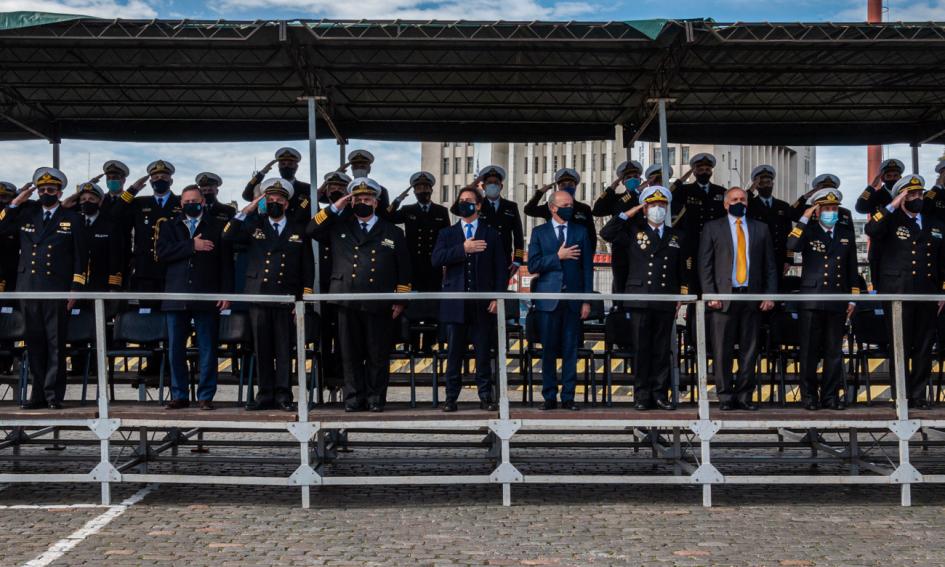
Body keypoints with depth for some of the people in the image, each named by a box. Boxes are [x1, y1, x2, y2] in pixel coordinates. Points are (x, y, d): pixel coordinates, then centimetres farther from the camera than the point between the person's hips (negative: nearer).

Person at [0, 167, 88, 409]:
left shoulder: (72, 218, 7)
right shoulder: (26, 214, 15)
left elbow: (81, 256, 4)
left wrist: (75, 289, -4)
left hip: (57, 290, -3)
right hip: (29, 289, 3)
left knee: (56, 344, -2)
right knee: (34, 344, 6)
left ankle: (54, 395, 3)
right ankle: (38, 394, 12)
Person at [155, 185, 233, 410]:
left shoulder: (217, 227, 8)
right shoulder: (169, 226, 14)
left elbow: (226, 262, 3)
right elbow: (161, 253, -2)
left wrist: (226, 293, -5)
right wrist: (191, 246, -10)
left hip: (207, 297, -2)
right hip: (176, 296, 2)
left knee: (207, 349, 0)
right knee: (175, 348, 4)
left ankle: (205, 396, 6)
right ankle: (179, 395, 13)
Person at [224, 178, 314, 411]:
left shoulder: (299, 230, 10)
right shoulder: (253, 225, 13)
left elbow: (308, 268, 8)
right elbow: (227, 236, -3)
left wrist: (303, 299, 0)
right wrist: (248, 210, -5)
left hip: (286, 297, -1)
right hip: (258, 295, 1)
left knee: (284, 348, -1)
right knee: (262, 348, 3)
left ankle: (283, 394, 5)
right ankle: (266, 394, 10)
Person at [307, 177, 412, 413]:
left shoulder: (393, 232, 11)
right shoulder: (339, 227, 16)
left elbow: (403, 270, 10)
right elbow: (312, 230, 5)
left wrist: (400, 300, 3)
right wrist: (335, 208, 2)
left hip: (380, 305, -1)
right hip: (348, 303, 1)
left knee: (378, 355, 2)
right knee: (351, 355, 5)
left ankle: (376, 398, 12)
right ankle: (354, 398, 13)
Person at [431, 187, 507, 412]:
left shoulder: (491, 234, 11)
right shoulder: (447, 233, 12)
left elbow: (500, 268, 6)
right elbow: (437, 260, -5)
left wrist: (498, 297, -4)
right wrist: (463, 249, -14)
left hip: (483, 303, 0)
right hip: (455, 304, 0)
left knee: (483, 353, 1)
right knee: (454, 353, 2)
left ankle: (486, 397, 8)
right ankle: (451, 398, 8)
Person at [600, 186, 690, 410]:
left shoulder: (677, 236, 16)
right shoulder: (633, 232, 10)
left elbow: (684, 270, 16)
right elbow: (606, 234, -5)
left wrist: (682, 296, 8)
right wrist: (627, 215, -1)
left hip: (666, 302, 2)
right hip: (640, 299, -2)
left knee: (663, 350, 4)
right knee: (641, 349, -1)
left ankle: (660, 394, 11)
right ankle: (642, 396, 5)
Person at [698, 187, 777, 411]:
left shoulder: (761, 228, 14)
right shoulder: (712, 228, 8)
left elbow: (770, 265, 12)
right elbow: (704, 264, 3)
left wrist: (770, 295, 1)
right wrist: (710, 295, -7)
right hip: (723, 297, -2)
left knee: (749, 350, 4)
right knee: (722, 351, -2)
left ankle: (744, 396, 11)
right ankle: (725, 397, 6)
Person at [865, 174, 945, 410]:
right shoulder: (890, 222, 4)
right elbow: (871, 230, -19)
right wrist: (893, 206, -15)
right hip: (897, 295, -4)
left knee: (924, 348, 6)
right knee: (900, 347, -1)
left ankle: (919, 395, 14)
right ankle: (903, 396, 6)